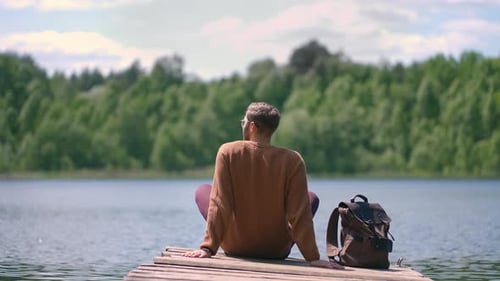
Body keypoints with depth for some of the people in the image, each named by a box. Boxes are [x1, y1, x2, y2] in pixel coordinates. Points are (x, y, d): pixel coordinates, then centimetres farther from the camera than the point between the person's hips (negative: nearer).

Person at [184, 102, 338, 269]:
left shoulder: (228, 152, -14)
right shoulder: (292, 160, -15)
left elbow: (219, 203, -17)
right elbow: (300, 213, -16)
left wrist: (208, 248, -15)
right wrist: (313, 257, -11)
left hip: (235, 247, 0)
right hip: (277, 252, 0)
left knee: (202, 191, 26)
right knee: (312, 198, 25)